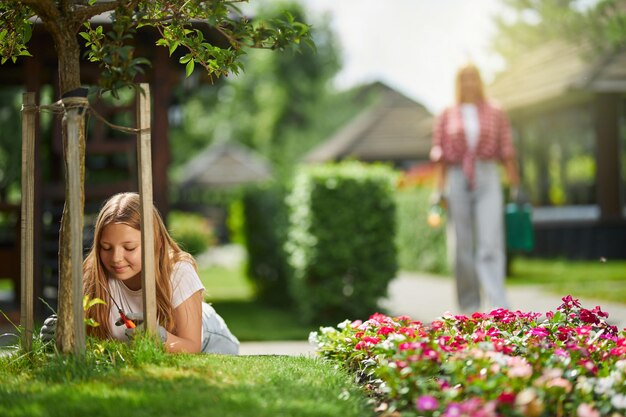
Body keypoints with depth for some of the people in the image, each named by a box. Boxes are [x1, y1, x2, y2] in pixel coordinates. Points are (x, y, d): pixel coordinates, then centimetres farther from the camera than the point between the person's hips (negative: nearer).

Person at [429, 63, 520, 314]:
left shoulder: (495, 113, 8)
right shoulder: (446, 116, 10)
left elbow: (507, 152, 7)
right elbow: (440, 156, 8)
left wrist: (515, 187, 3)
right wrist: (438, 190, 0)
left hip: (488, 180, -1)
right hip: (457, 181, 1)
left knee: (490, 244, -12)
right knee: (462, 248, 3)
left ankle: (499, 308, -17)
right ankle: (468, 307, 12)